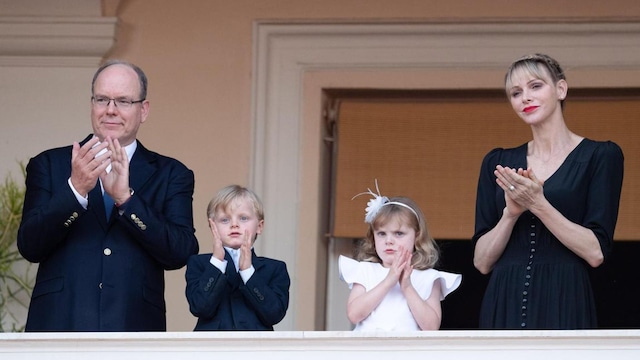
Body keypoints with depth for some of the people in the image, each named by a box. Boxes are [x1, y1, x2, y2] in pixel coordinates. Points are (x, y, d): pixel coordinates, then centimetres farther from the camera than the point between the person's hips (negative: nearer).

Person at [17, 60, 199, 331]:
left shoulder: (170, 175, 9)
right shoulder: (49, 165, 10)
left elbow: (181, 253, -4)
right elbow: (29, 246, -2)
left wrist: (125, 197, -17)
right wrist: (75, 189, -17)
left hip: (133, 331, 0)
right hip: (60, 327, 0)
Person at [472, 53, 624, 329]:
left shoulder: (600, 156, 1)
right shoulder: (498, 162, 12)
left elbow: (596, 252, -7)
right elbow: (482, 261, 6)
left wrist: (537, 204, -16)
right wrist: (511, 213, -10)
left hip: (563, 308, -3)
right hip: (505, 306, 3)